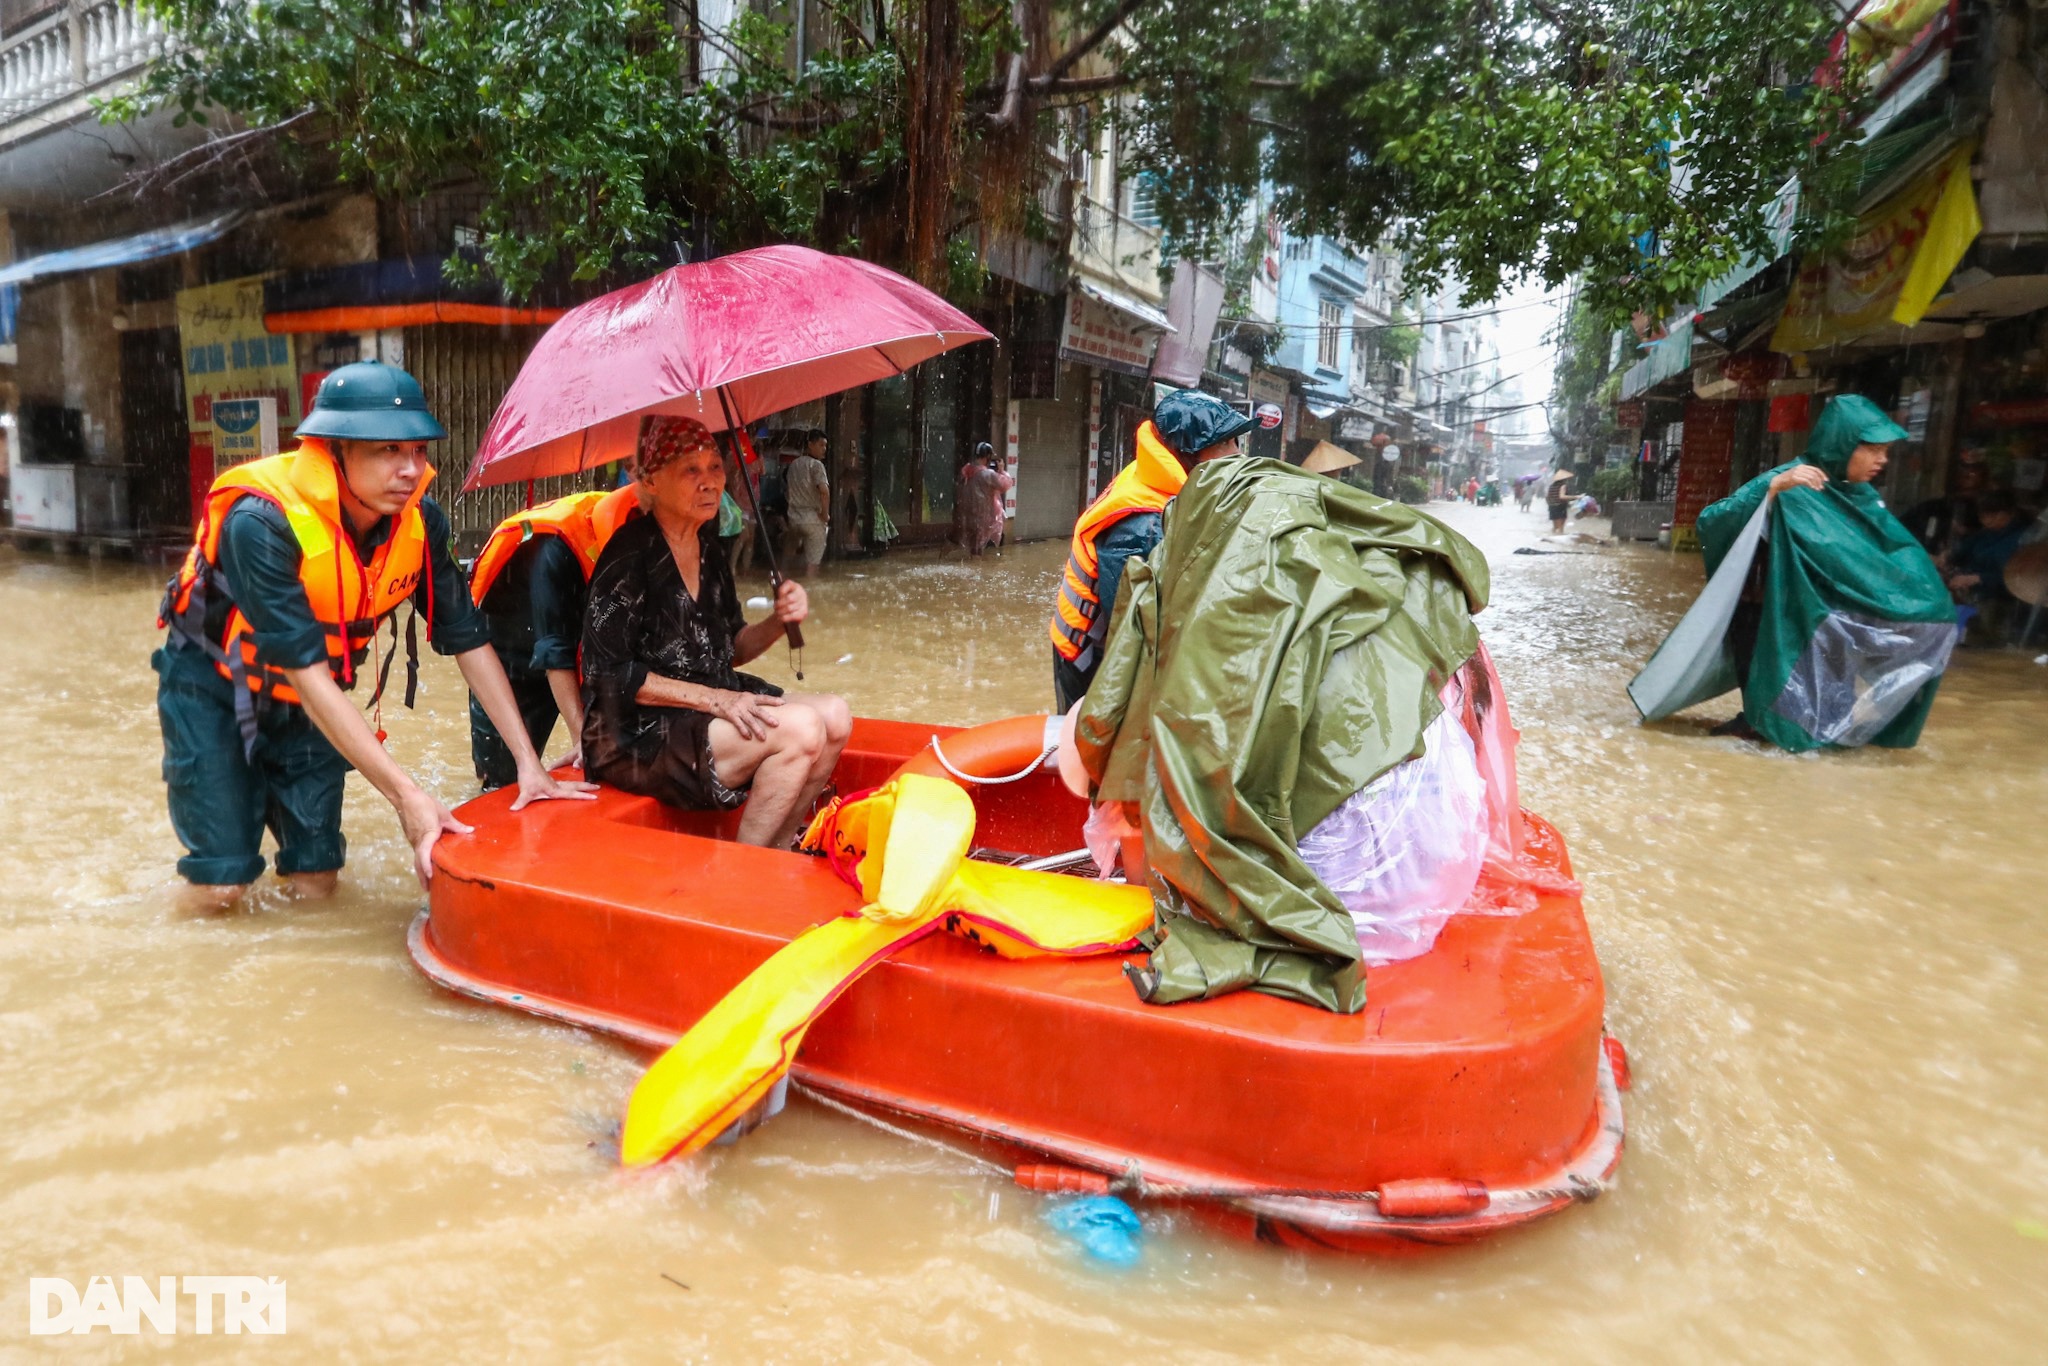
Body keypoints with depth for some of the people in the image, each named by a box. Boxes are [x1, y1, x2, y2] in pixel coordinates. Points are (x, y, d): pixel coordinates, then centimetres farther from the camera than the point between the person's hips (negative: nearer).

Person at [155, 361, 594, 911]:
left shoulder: (419, 519, -17)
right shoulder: (263, 522, -33)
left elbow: (468, 639, -11)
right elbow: (306, 672, -35)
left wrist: (527, 761, -16)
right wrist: (406, 794, -40)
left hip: (307, 699, 4)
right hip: (213, 685, -4)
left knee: (314, 880, 4)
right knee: (219, 888, -7)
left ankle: (269, 791, 31)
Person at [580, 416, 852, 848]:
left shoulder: (707, 548, 11)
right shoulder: (632, 554, -14)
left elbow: (730, 648, 17)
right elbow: (609, 674, -18)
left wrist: (778, 622, -4)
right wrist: (714, 699, -23)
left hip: (708, 706, 9)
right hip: (636, 735, -8)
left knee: (834, 715, -5)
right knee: (800, 728, -24)